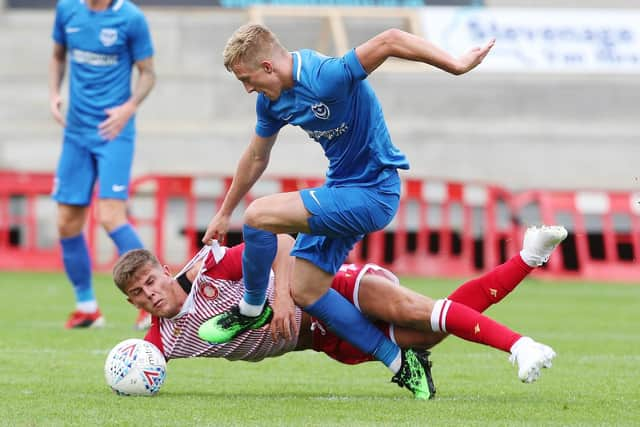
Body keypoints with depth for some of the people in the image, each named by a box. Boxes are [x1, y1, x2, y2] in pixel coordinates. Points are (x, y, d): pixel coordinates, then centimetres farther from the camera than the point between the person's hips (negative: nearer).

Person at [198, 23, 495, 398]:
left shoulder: (325, 79, -27)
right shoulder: (272, 100, 2)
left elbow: (390, 40, -33)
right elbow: (256, 158, 19)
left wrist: (457, 65, -32)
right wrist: (225, 213, 27)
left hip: (372, 193, -10)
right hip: (342, 191, 10)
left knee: (260, 215, -22)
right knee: (305, 292, 8)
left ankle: (252, 310, 2)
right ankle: (398, 362, 15)